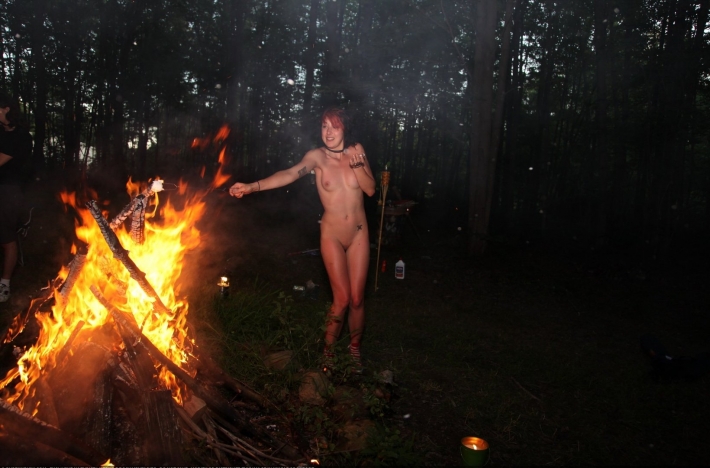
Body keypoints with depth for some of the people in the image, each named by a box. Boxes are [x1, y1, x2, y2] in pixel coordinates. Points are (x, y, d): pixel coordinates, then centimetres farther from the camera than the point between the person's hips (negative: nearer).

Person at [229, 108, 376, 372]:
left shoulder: (357, 151, -2)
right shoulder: (317, 156, -11)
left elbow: (371, 189, -4)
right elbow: (290, 174, -29)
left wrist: (356, 163, -19)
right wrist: (252, 186, -44)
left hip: (359, 234, 2)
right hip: (332, 235, -2)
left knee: (357, 298, 5)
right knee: (342, 299, -4)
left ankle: (355, 347, 29)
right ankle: (329, 348, 20)